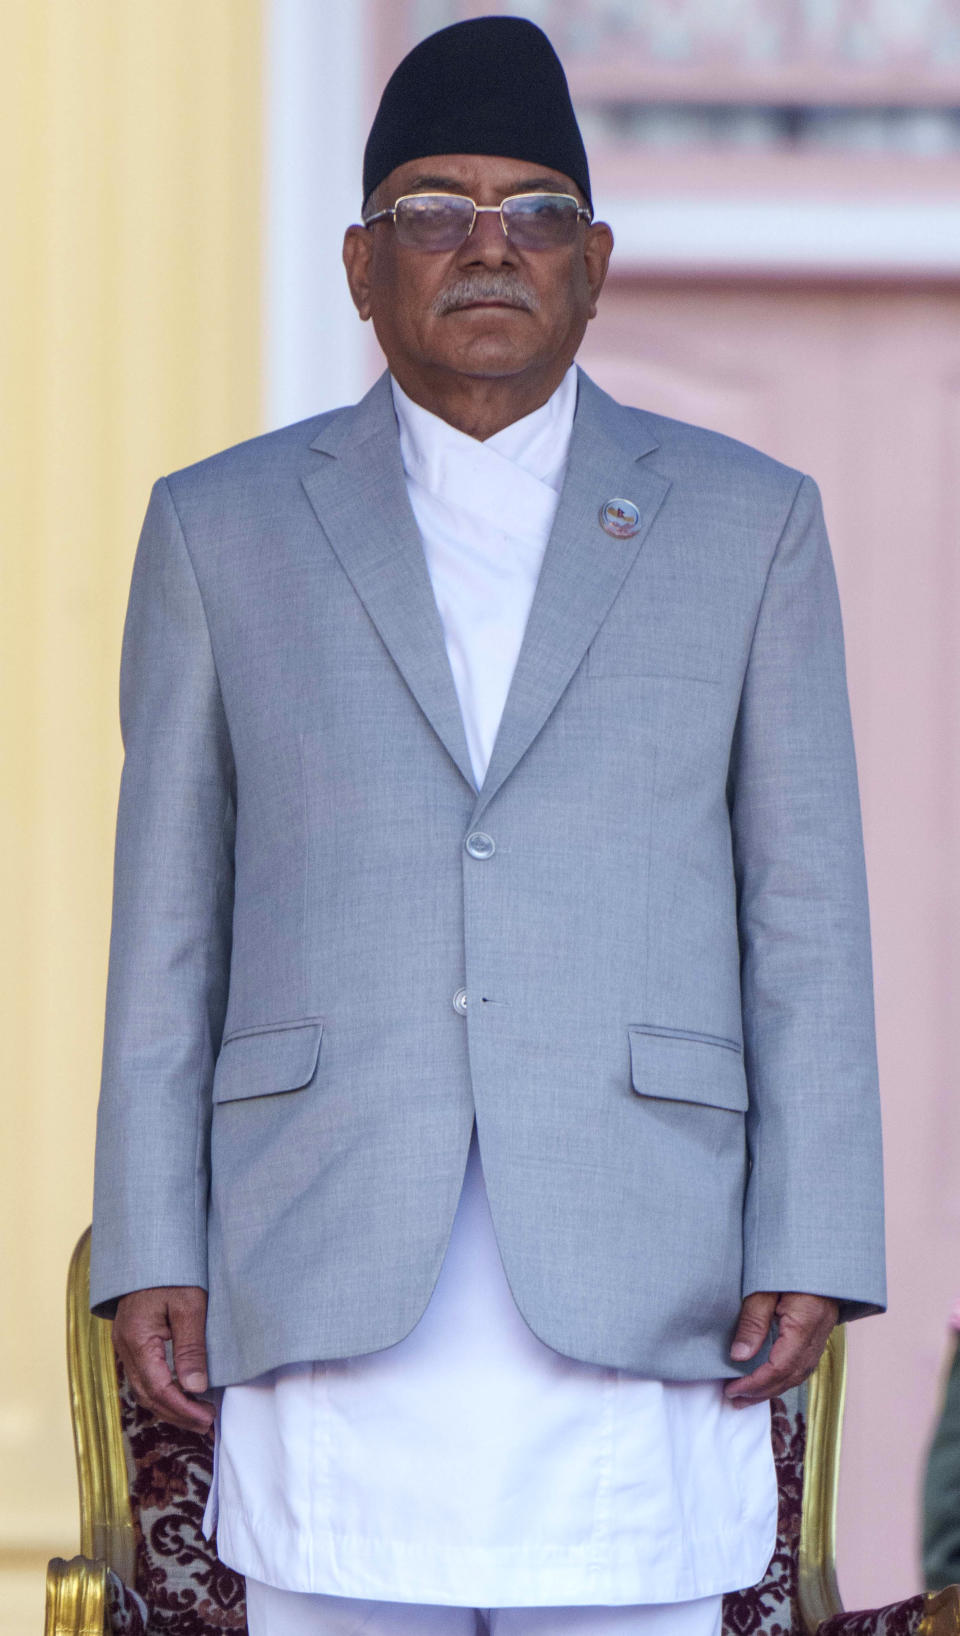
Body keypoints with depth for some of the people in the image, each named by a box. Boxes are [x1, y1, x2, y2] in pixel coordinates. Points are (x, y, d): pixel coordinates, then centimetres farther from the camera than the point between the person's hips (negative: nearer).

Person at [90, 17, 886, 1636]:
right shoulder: (226, 530, 7)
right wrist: (150, 1260, -1)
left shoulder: (744, 525, 6)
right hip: (337, 1285, 0)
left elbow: (804, 911, 5)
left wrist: (809, 1257, -4)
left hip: (630, 1294, 0)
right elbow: (169, 922, 7)